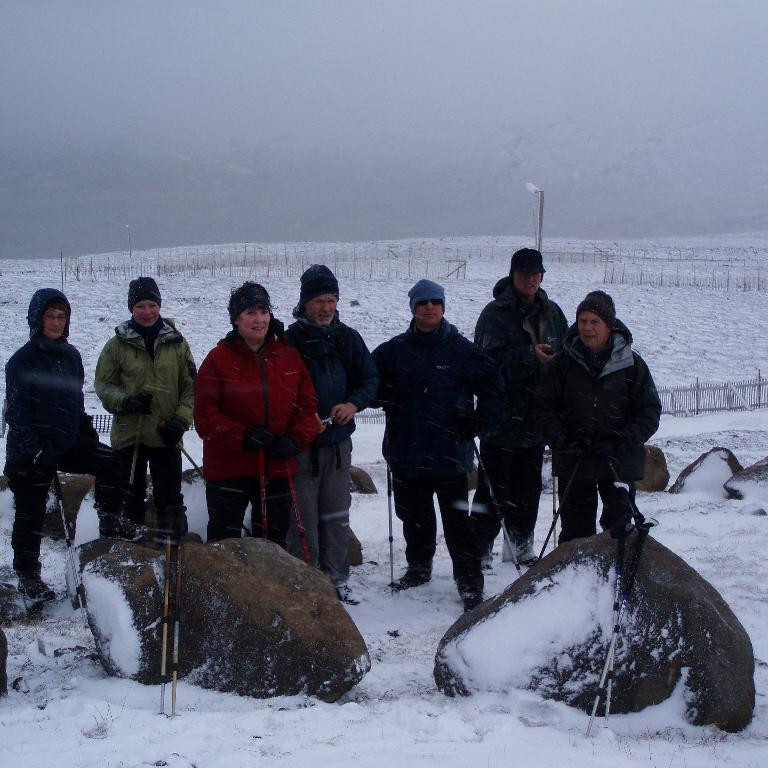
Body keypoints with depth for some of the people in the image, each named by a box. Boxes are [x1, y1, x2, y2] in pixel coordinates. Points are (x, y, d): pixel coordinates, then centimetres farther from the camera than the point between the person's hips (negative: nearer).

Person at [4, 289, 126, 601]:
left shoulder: (71, 356, 8)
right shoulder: (23, 360, -12)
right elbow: (17, 411, -16)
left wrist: (86, 430, 11)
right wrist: (32, 451, -22)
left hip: (67, 441, 6)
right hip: (33, 451, -6)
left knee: (110, 462, -9)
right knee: (31, 513, 3)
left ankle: (110, 523, 5)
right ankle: (27, 576, 15)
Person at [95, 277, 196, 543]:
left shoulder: (176, 342, 3)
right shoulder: (118, 344, 0)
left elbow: (190, 386, 5)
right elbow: (103, 384, 4)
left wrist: (181, 420, -7)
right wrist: (125, 401, -14)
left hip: (166, 435, 0)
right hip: (129, 433, 0)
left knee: (170, 498, 2)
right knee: (131, 495, 10)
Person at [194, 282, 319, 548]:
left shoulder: (289, 357, 4)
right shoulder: (219, 358, -6)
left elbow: (308, 406, 5)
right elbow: (205, 414, -9)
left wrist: (295, 440, -13)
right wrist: (242, 436, -22)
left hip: (278, 467, 3)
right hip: (228, 467, -3)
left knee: (274, 537, 15)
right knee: (224, 537, 2)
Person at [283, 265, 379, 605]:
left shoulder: (348, 338, 6)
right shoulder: (290, 341, -8)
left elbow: (370, 378, 10)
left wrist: (354, 403, -9)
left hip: (339, 441, 5)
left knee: (337, 516, 13)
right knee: (303, 517, -2)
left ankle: (336, 579, 25)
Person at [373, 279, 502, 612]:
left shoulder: (461, 350, -4)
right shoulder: (396, 349, 2)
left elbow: (492, 383, 6)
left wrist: (478, 419, -2)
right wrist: (389, 404, 4)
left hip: (449, 454, -3)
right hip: (407, 452, 3)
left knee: (457, 521, -4)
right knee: (414, 516, 16)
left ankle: (470, 583, 3)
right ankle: (418, 568, 34)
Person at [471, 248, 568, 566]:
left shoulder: (551, 313, 13)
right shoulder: (495, 313, -7)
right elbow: (491, 360, -16)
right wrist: (530, 355, -24)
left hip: (536, 416, 6)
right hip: (501, 416, -6)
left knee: (528, 485, 13)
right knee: (494, 485, -4)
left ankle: (521, 544, 24)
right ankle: (481, 547, 2)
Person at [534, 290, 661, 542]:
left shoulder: (631, 363, 0)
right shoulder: (563, 362, 2)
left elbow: (649, 412, 1)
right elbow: (544, 407, 5)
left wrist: (622, 443, -13)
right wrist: (559, 438, -12)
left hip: (620, 463, -1)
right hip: (573, 462, 1)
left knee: (619, 523, 3)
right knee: (575, 527, 4)